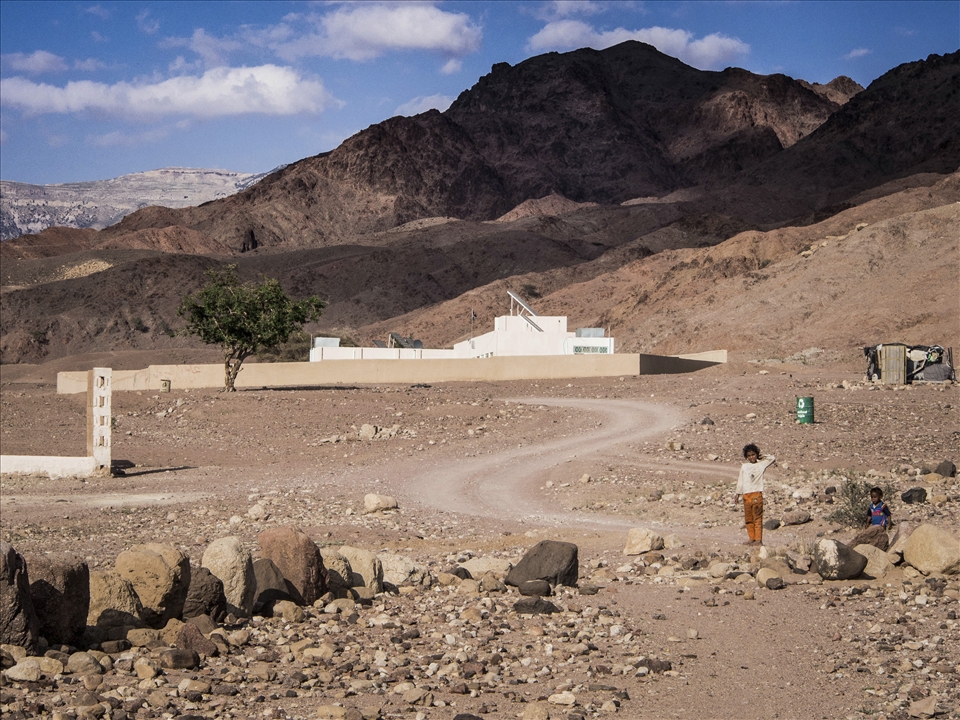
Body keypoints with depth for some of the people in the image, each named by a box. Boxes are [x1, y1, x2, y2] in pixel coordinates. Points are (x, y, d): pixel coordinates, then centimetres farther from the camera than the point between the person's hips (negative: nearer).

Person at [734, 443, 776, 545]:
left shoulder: (761, 465, 6)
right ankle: (752, 538, 13)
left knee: (757, 518, -6)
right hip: (746, 495, 4)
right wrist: (738, 494, 15)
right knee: (748, 519, 6)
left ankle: (758, 539, -7)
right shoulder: (744, 466, 15)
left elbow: (773, 459, 5)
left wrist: (761, 457, 10)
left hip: (757, 494, -4)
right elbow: (740, 481, 18)